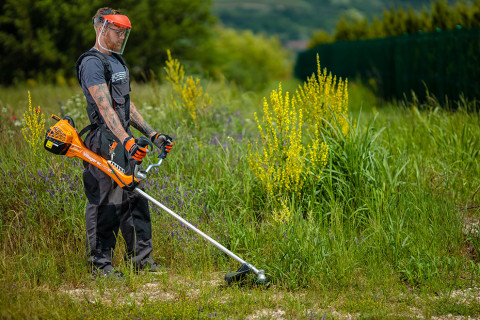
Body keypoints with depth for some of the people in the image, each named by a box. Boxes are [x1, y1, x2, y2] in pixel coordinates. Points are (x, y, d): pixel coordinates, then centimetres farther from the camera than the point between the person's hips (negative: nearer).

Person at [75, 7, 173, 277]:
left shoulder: (118, 61, 20)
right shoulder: (92, 63, -12)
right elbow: (105, 107, -23)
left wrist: (153, 134, 19)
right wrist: (126, 141, -32)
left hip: (124, 141, 9)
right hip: (105, 142, -9)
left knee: (135, 199, 11)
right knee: (105, 202, -5)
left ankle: (140, 257, 19)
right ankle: (100, 263, 3)